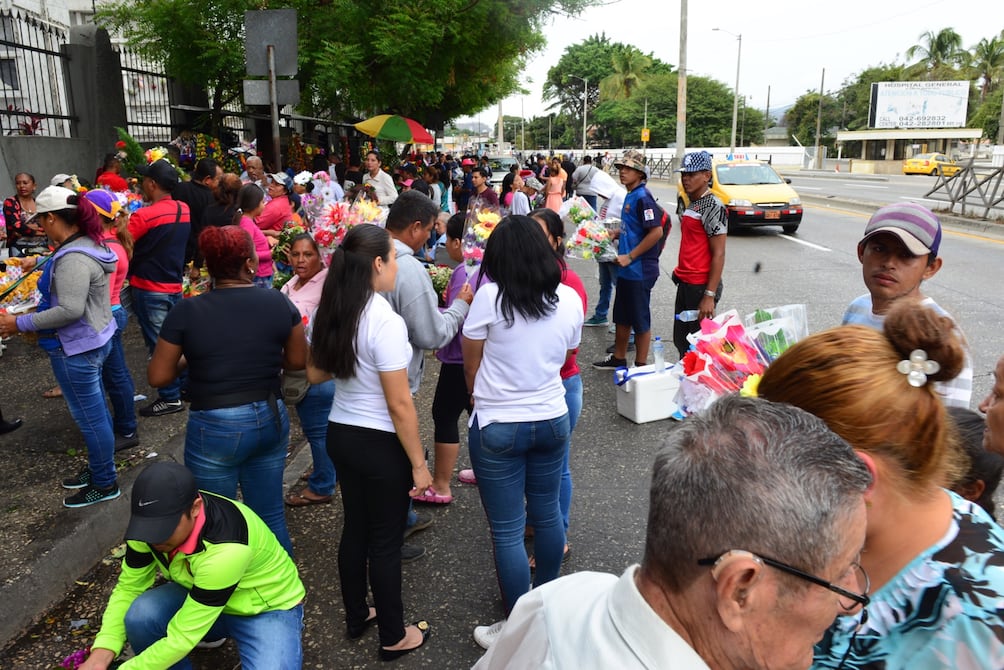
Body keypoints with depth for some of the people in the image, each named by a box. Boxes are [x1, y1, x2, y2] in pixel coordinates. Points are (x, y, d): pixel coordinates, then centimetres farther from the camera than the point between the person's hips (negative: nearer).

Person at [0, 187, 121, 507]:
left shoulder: (73, 258, -25)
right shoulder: (88, 244, 7)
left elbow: (70, 310, -30)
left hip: (77, 348, -10)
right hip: (92, 341, 10)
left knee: (89, 417, 3)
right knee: (96, 411, 21)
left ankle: (104, 484, 18)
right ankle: (98, 468, 37)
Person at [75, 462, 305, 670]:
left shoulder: (226, 549, -39)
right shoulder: (153, 522, -19)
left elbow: (181, 638, -32)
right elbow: (128, 588, -7)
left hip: (270, 608, -5)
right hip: (202, 598, 5)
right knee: (140, 615, -25)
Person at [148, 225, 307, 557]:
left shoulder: (186, 311, -12)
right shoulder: (279, 303, -6)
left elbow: (158, 376, -5)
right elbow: (298, 361, 5)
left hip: (215, 427, -3)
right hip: (271, 419, 3)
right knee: (271, 516, 18)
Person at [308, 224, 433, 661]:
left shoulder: (331, 312, -1)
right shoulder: (385, 321, -24)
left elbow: (315, 375, 13)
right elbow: (399, 404, -21)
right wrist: (419, 463, -13)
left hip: (340, 435, 7)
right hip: (380, 444, -7)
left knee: (355, 528, 22)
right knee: (385, 541, 8)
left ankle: (356, 616, 40)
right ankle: (394, 637, 27)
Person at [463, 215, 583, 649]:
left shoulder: (490, 296, -15)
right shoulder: (570, 300, -3)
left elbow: (471, 367, -4)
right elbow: (563, 360, 9)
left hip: (498, 428, -5)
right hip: (552, 421, 5)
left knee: (507, 531, 6)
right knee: (547, 515, 21)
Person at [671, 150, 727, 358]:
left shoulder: (713, 207, -14)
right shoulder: (691, 203, 13)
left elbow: (718, 254, -18)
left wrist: (710, 296, -21)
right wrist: (680, 272, 17)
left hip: (700, 286, -9)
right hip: (684, 283, 9)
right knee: (681, 341, 16)